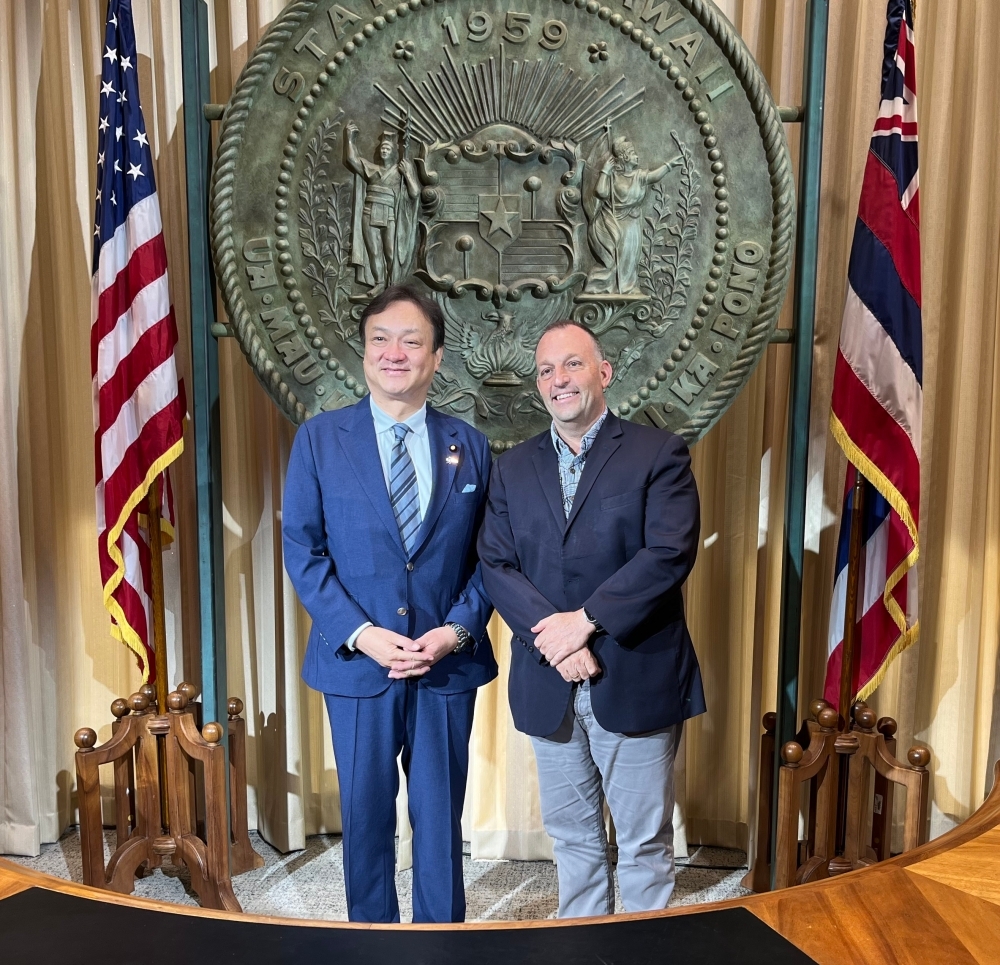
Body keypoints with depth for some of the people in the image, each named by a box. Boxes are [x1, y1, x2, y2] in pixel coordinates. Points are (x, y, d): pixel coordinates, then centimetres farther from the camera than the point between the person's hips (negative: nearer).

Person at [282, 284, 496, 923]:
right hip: (357, 663, -1)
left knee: (440, 816, 14)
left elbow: (488, 555, 3)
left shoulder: (469, 446, 2)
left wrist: (457, 629, -12)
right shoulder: (320, 439, -2)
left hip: (448, 664, 1)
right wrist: (359, 633, -14)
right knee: (366, 815, 15)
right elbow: (302, 550, -3)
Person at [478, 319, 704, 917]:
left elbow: (670, 554, -15)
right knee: (572, 837, 20)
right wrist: (552, 638, -16)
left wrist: (584, 621, -19)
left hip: (635, 682, -3)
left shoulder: (659, 454, -3)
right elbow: (495, 565, -1)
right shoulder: (514, 469, 8)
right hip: (549, 687, 4)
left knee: (645, 840, 11)